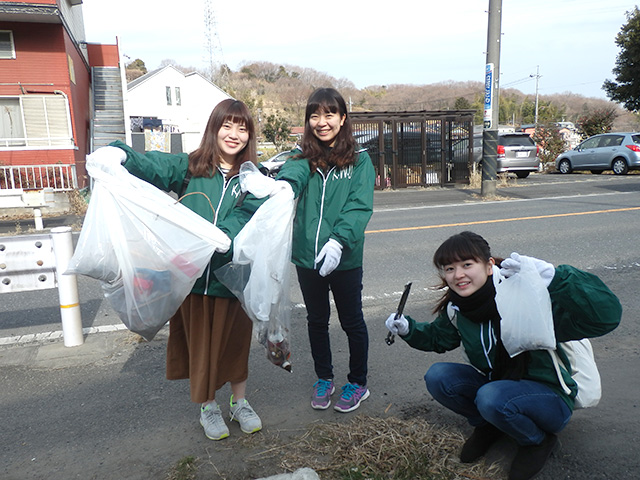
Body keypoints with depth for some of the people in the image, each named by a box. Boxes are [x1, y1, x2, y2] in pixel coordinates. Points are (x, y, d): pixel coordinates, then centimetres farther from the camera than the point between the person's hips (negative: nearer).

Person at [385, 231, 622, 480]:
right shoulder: (457, 307, -9)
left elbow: (607, 316, -39)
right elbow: (438, 337, 12)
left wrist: (552, 276, -53)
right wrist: (408, 329, -8)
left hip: (549, 396, -5)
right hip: (496, 383, 6)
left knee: (492, 398, -35)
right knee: (437, 376, -15)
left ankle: (537, 441, -1)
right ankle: (488, 425, 10)